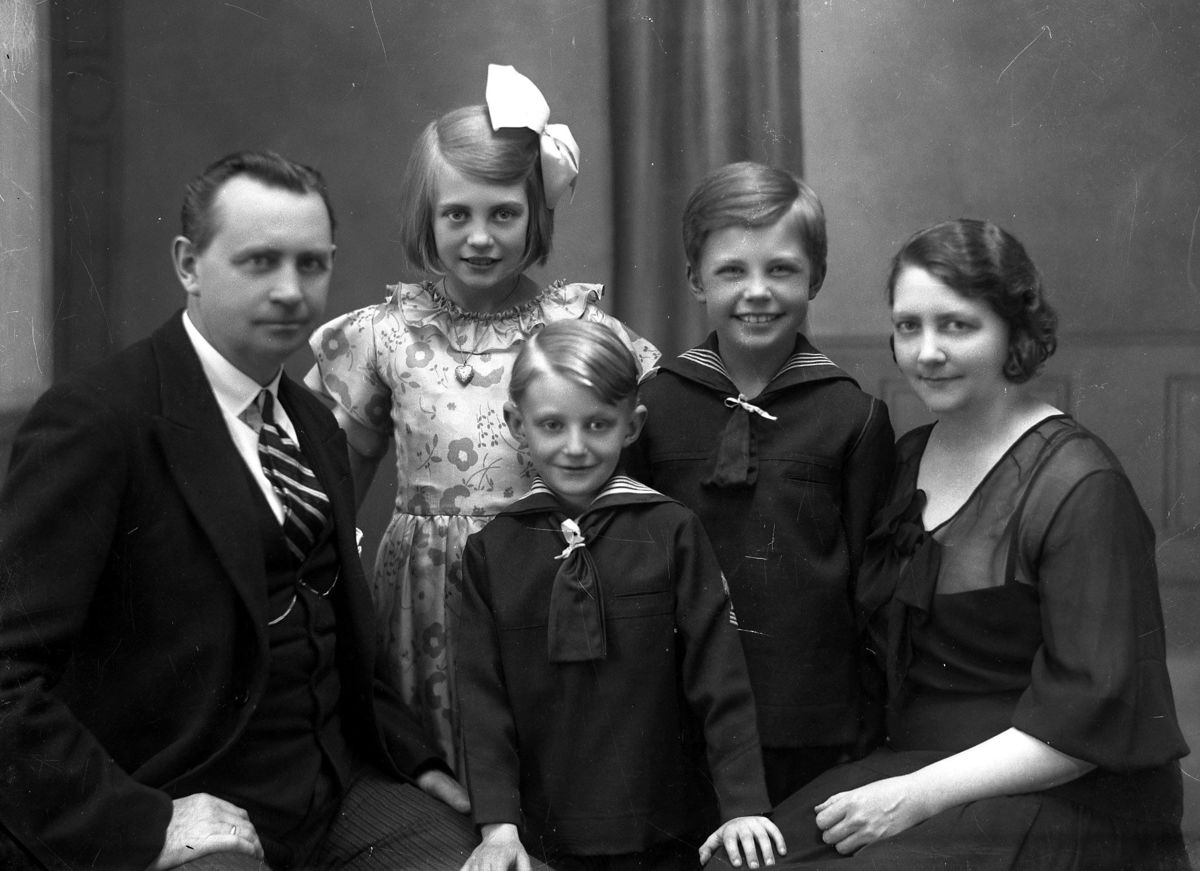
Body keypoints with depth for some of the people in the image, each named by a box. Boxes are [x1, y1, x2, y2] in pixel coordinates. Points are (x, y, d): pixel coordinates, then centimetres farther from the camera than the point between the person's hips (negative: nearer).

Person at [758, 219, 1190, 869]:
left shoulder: (1080, 487, -11)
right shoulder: (909, 458, 11)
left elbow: (1095, 715, -15)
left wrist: (921, 794, -16)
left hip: (1060, 807, -5)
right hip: (910, 763, 6)